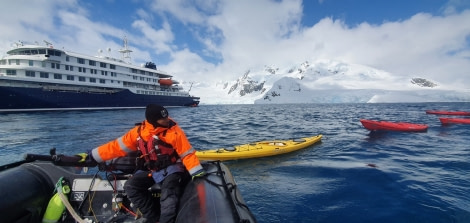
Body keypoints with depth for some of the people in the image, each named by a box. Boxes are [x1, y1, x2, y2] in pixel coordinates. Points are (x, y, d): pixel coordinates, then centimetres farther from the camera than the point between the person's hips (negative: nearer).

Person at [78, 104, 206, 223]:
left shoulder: (174, 131, -18)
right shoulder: (139, 132, -5)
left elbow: (187, 154, -17)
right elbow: (117, 146, 3)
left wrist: (197, 173, -27)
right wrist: (92, 156, 5)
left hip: (172, 170, -5)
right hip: (152, 171, 5)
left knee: (168, 196, -28)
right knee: (131, 186, -10)